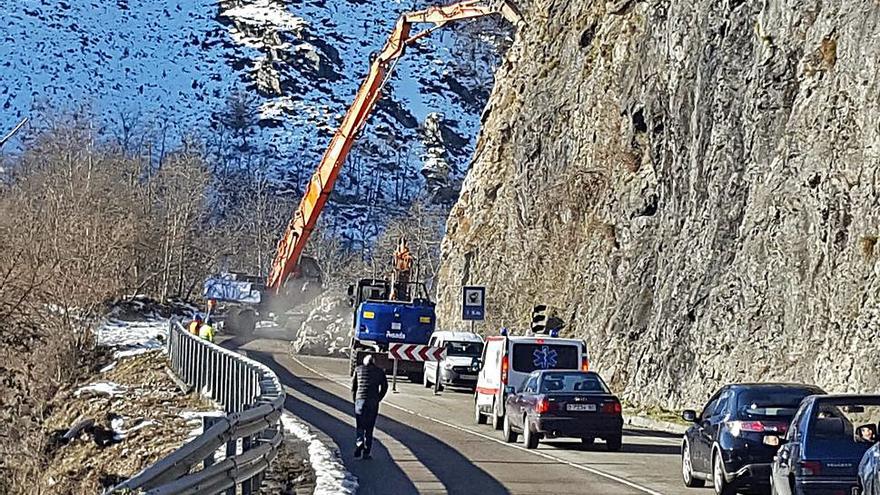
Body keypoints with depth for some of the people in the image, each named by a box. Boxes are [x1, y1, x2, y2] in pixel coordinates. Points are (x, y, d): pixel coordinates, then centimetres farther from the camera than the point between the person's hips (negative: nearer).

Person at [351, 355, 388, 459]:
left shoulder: (358, 370, 10)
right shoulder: (379, 372, 10)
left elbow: (353, 386, 8)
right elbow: (384, 387, 5)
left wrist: (354, 400, 15)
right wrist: (378, 399, 10)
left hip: (360, 400, 0)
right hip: (373, 402, 0)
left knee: (360, 426, 9)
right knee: (369, 428, 6)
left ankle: (359, 444, -16)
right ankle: (366, 452, 4)